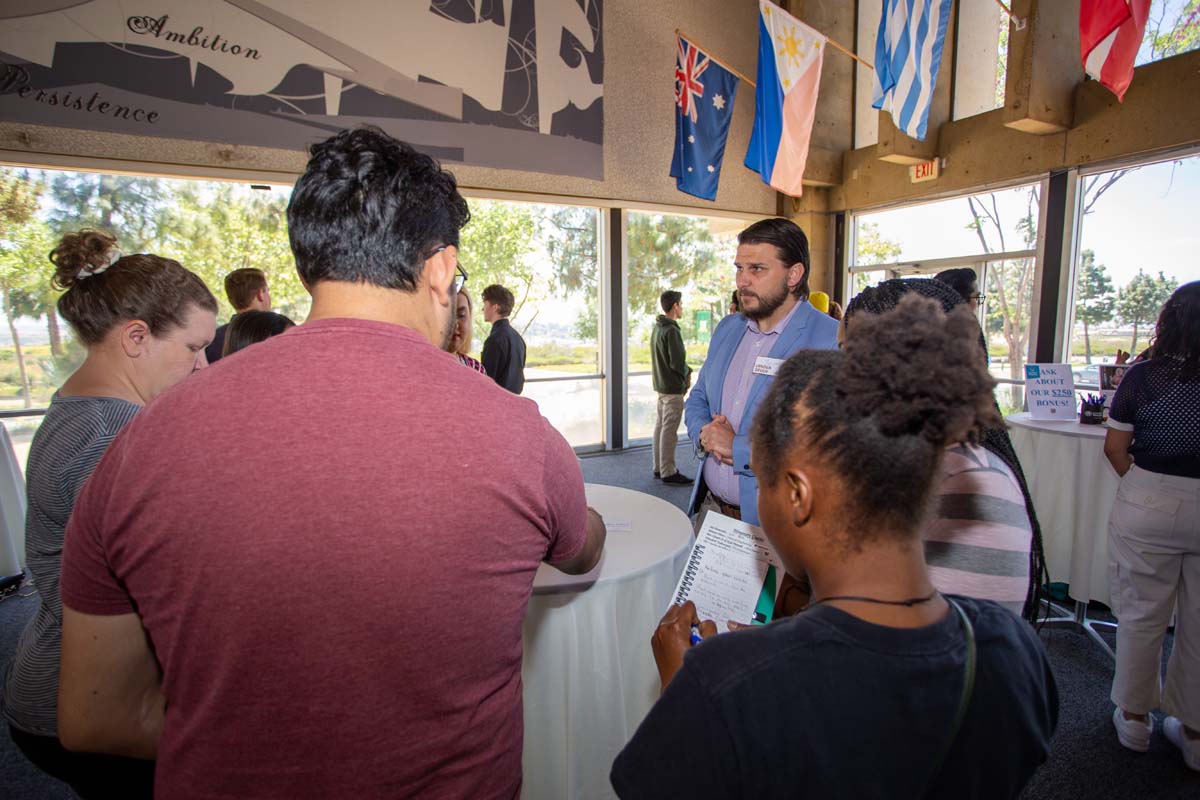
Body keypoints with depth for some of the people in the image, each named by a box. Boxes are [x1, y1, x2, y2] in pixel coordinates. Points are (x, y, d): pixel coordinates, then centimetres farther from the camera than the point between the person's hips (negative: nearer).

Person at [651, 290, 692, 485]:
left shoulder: (656, 328, 12)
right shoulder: (672, 331, -18)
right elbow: (678, 363, -20)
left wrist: (685, 372, 8)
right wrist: (687, 374, 0)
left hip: (660, 384, 10)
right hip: (673, 387, -10)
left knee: (660, 427, 14)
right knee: (669, 430, -4)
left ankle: (659, 467, 23)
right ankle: (668, 472, 2)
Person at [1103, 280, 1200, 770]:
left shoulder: (1142, 376, -9)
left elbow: (1115, 448, -5)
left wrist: (1143, 484, 9)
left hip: (1147, 505, -2)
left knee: (1140, 616, 12)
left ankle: (1134, 719, 27)